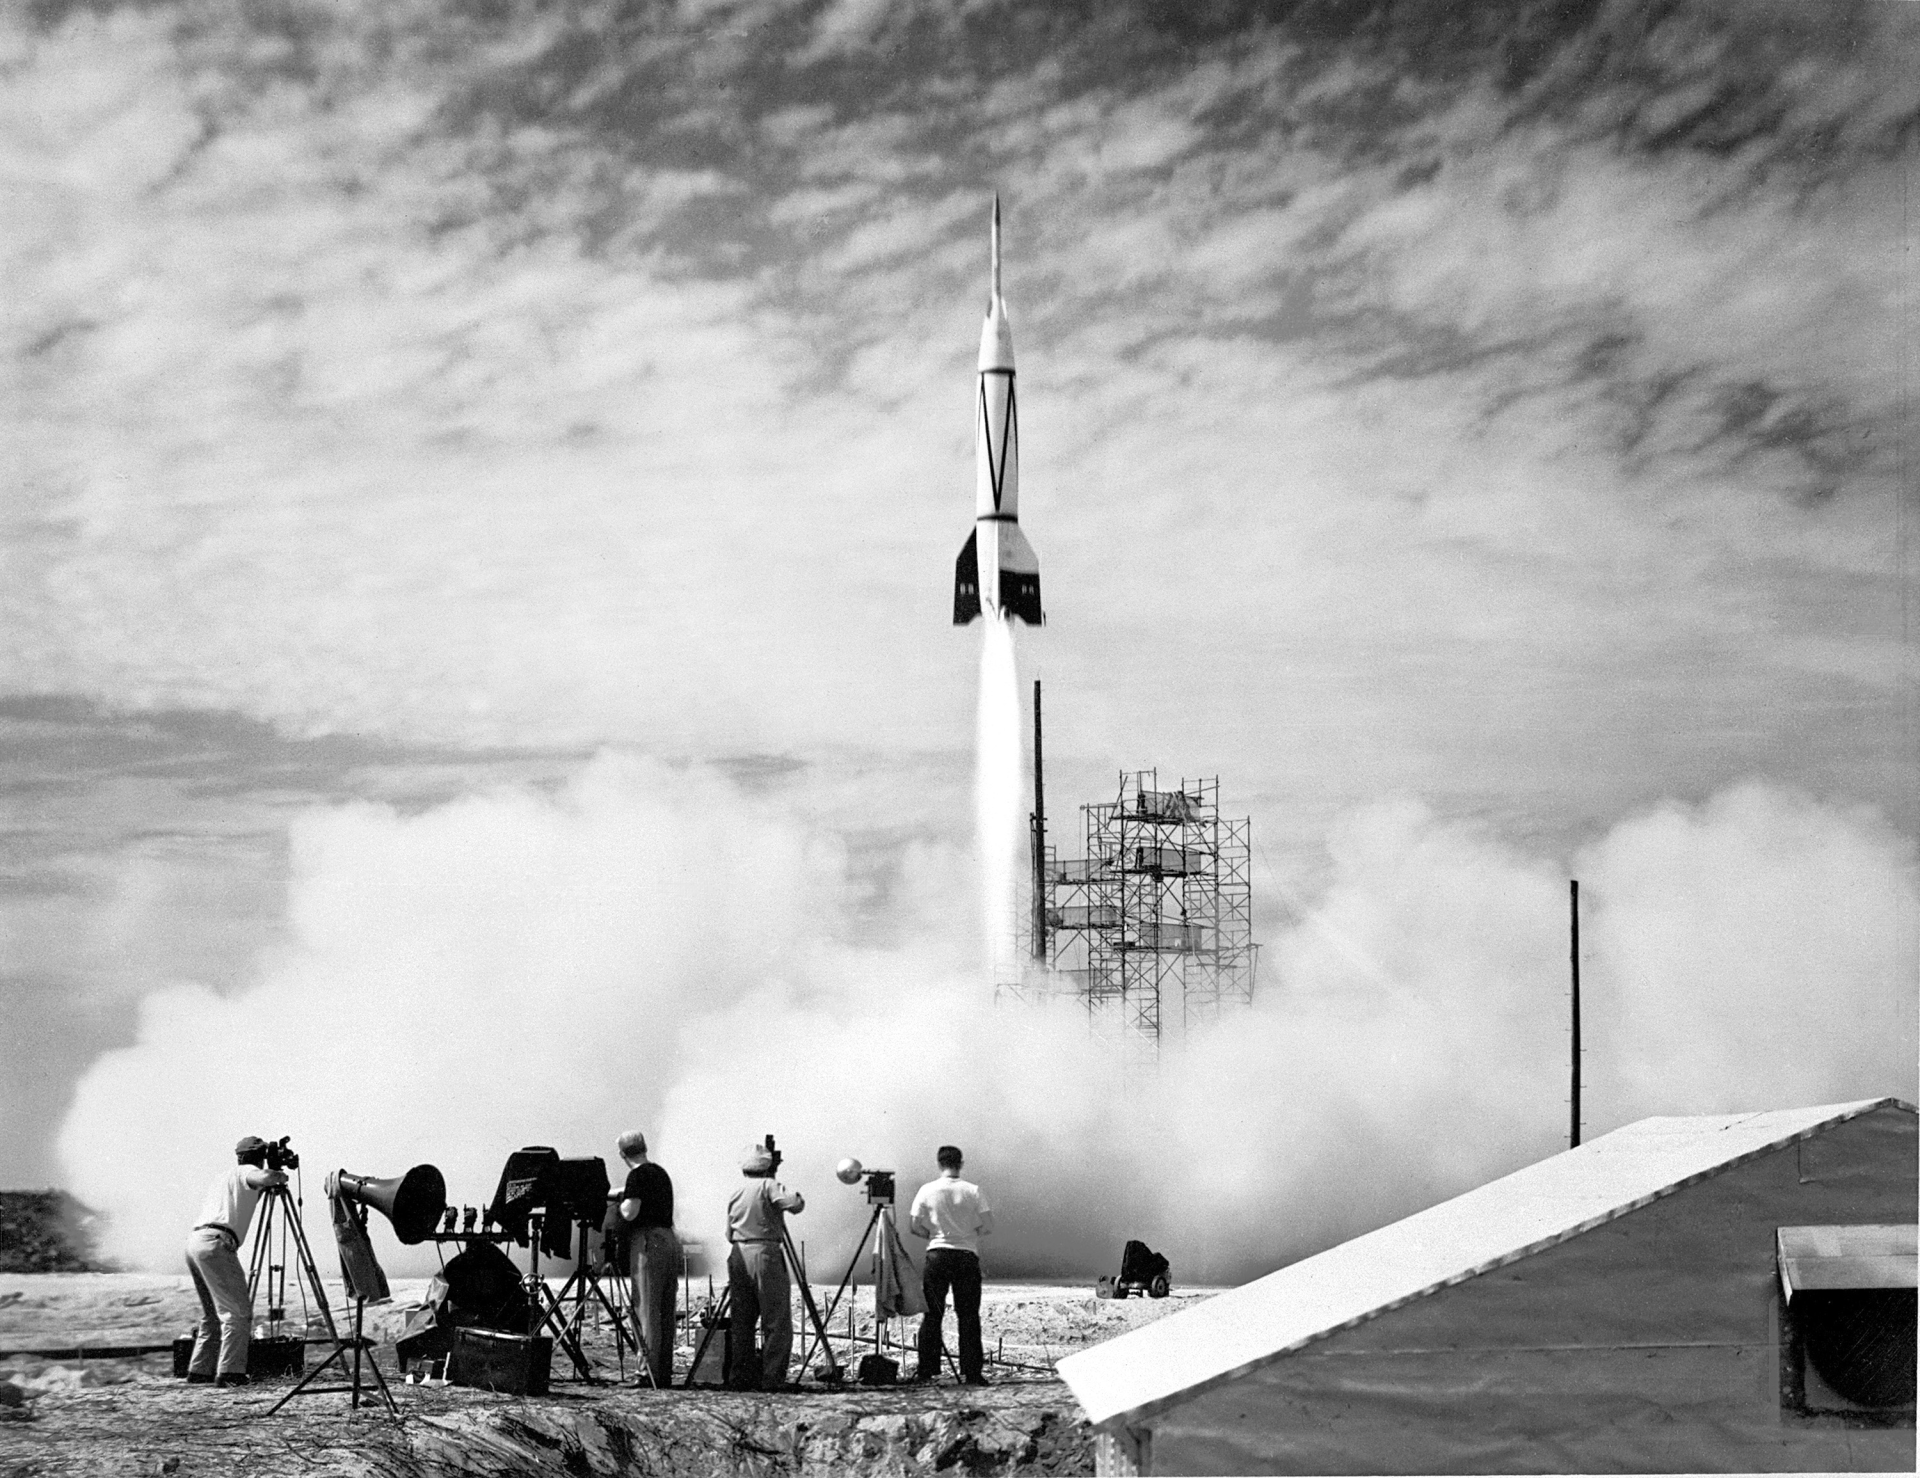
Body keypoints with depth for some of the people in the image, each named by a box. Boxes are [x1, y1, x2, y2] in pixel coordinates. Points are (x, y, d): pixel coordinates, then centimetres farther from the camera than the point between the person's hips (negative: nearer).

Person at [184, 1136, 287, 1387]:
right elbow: (266, 1178, -15)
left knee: (213, 1314, 19)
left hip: (193, 1242, 9)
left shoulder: (223, 1177, 31)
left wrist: (263, 1191, 34)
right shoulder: (245, 1173, 5)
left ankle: (199, 1370, 18)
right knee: (237, 1312, -10)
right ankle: (230, 1372, -18)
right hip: (215, 1243, -9)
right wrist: (281, 1176, 5)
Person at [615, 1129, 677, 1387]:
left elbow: (629, 1213, -17)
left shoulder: (638, 1175, -8)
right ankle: (665, 1373, 11)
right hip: (669, 1239, 8)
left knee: (646, 1310, -7)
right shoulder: (661, 1173, 17)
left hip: (648, 1241, -8)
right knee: (665, 1312, 9)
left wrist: (619, 1200, 3)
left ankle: (652, 1373, -10)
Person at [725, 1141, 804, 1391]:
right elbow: (796, 1205, -15)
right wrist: (795, 1195, 5)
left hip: (738, 1256, 6)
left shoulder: (735, 1194, 16)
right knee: (776, 1323, -2)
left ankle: (739, 1378, 9)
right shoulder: (768, 1186, -4)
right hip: (765, 1254, -6)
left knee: (740, 1322, 10)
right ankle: (772, 1378, -7)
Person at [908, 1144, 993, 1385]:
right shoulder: (972, 1191, -2)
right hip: (967, 1255, 0)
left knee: (932, 1314, 5)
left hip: (937, 1253, 0)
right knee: (968, 1315, 2)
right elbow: (988, 1225, -2)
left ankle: (925, 1370, 3)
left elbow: (914, 1227, 1)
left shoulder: (927, 1191, -1)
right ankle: (972, 1371, -1)